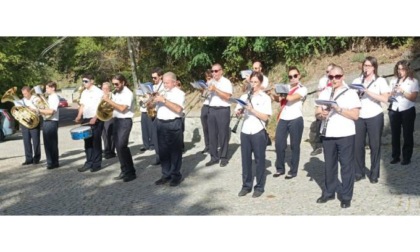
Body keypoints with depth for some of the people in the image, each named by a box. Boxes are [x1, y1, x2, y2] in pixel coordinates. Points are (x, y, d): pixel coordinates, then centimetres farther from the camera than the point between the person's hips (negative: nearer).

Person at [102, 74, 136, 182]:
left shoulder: (128, 93, -12)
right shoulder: (116, 93, 14)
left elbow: (122, 108, -22)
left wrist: (109, 100, -17)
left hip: (125, 121, -9)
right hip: (116, 120, 9)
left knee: (122, 146, -14)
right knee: (118, 146, 9)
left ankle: (131, 172, -7)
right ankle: (124, 171, 17)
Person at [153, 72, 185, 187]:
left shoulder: (179, 93, -3)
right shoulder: (162, 93, 17)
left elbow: (178, 109, -19)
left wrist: (164, 100, -21)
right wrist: (154, 100, -3)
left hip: (173, 124, -6)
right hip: (161, 124, 6)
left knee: (175, 151, 0)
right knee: (163, 151, 9)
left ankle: (176, 175, 8)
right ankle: (166, 175, 18)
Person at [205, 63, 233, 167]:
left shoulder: (226, 82, -4)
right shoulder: (210, 82, 15)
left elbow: (227, 96, -16)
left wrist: (215, 89, -21)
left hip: (223, 110, -5)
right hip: (211, 110, 6)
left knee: (223, 135, 1)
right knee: (212, 135, 6)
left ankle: (223, 158, 9)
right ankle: (214, 157, 15)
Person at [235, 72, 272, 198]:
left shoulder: (265, 98, -3)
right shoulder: (245, 96, 9)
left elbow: (265, 117, -11)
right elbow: (237, 113, 9)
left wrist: (252, 109, -19)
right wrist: (239, 111, -13)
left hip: (258, 133, -4)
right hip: (245, 132, 4)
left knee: (259, 160, 6)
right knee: (245, 159, 9)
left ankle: (259, 187, 17)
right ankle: (246, 185, 21)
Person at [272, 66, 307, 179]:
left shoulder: (302, 89, -1)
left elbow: (291, 98, -18)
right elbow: (278, 99, 7)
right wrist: (273, 94, -10)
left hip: (295, 120, -4)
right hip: (283, 119, 4)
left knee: (294, 146, 4)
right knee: (279, 144, 2)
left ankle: (293, 171, 14)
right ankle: (280, 168, 18)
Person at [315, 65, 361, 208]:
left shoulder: (351, 93, -2)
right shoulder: (324, 93, 10)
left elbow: (355, 115, -10)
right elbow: (317, 113, 7)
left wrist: (339, 109, -21)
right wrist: (321, 114, -15)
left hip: (345, 135, -4)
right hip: (327, 134, 4)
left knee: (346, 165, 4)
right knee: (329, 165, 13)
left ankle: (346, 196, 14)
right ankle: (329, 192, 27)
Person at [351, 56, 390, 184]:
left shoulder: (380, 81, 1)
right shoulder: (356, 81, 9)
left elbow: (385, 98, -12)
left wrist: (367, 91, -18)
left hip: (375, 117, -2)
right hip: (359, 117, 2)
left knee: (375, 145, 4)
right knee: (357, 145, 1)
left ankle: (374, 173, 15)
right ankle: (359, 172, 13)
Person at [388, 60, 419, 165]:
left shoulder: (413, 81, -2)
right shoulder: (393, 80, 9)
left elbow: (413, 98, -9)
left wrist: (403, 91, -21)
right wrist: (392, 93, -11)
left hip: (407, 111, -3)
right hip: (394, 111, 3)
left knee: (407, 135, 3)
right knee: (395, 134, 6)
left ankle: (407, 157, 11)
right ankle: (395, 156, 15)